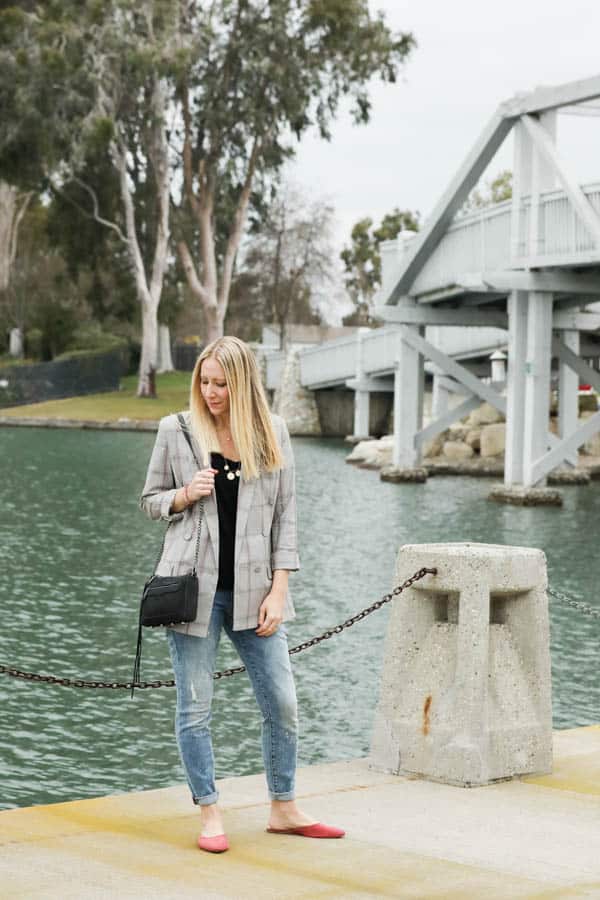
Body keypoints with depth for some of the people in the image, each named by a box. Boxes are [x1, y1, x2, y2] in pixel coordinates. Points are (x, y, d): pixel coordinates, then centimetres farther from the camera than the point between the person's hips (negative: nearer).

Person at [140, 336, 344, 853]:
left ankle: (283, 809, 20)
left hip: (253, 590, 2)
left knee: (283, 703, 3)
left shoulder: (272, 433, 4)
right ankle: (210, 815, 15)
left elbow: (285, 514, 4)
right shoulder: (177, 430, 1)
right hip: (195, 586, -1)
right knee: (195, 707, 2)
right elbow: (149, 500, 11)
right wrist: (186, 495, -12)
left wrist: (279, 589, -2)